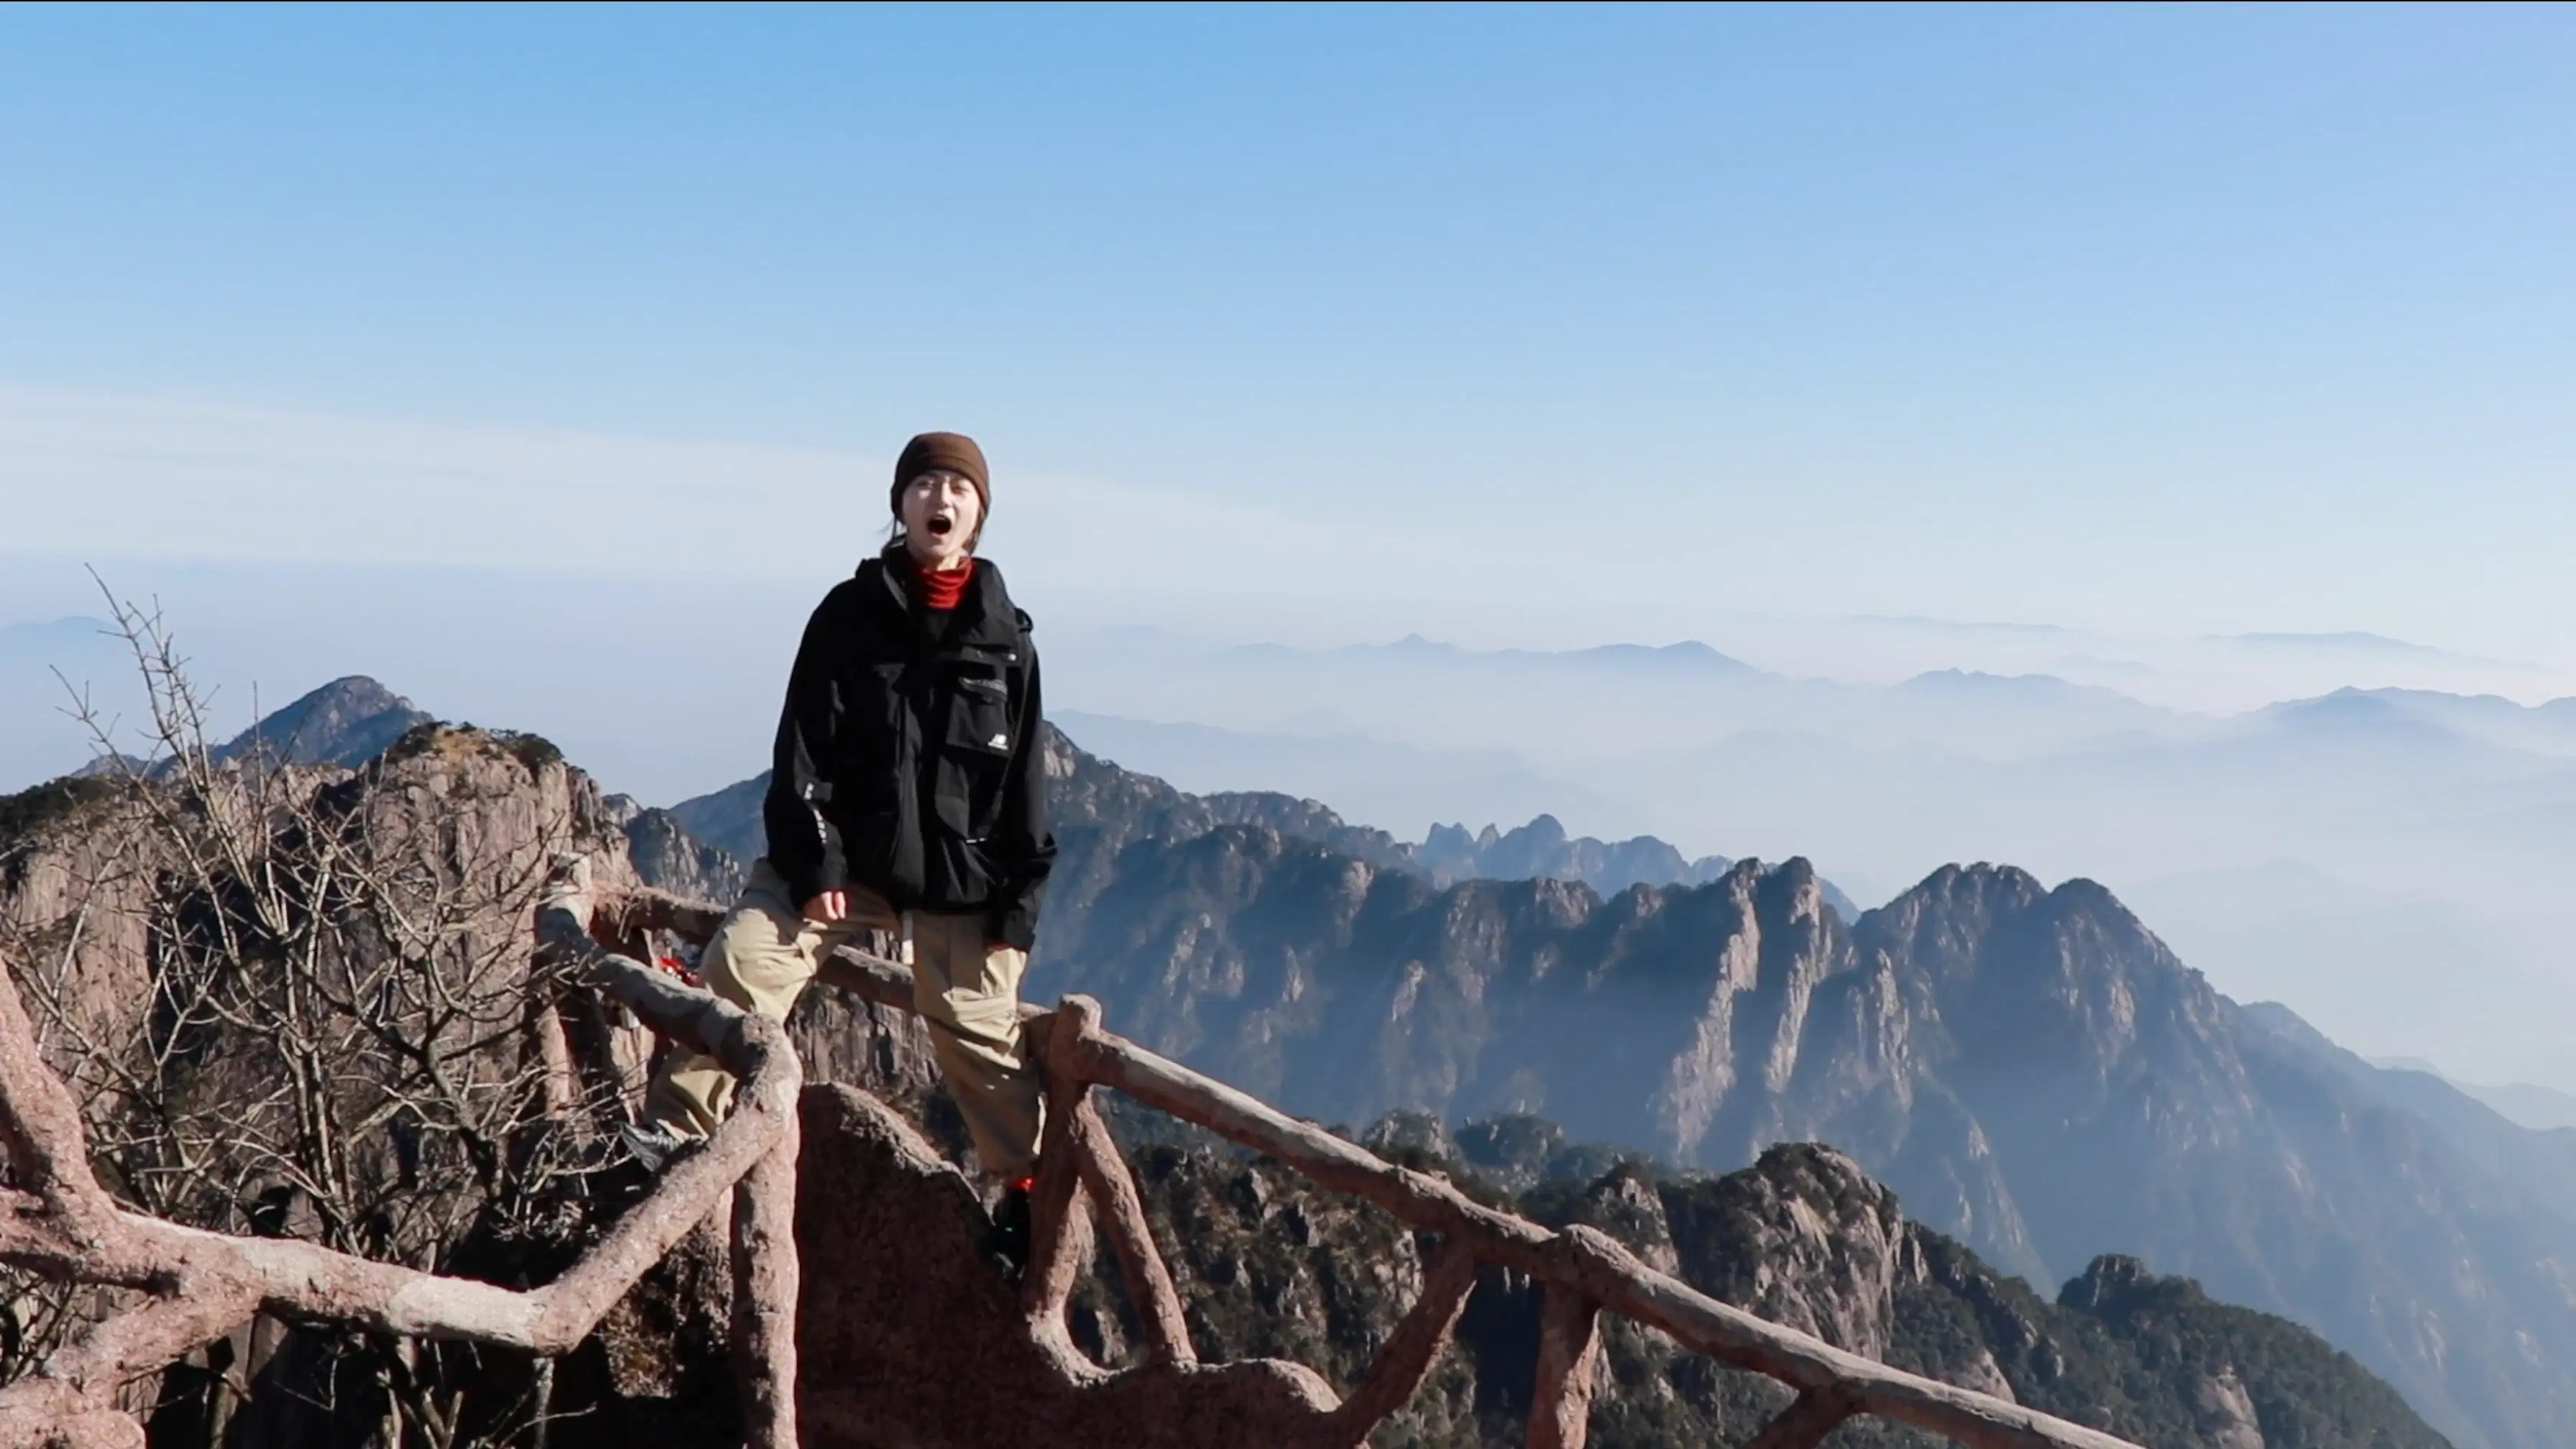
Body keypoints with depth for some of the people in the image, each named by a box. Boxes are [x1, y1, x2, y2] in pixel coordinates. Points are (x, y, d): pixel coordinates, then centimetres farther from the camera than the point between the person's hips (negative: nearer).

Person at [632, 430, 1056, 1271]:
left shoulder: (1005, 639, 1)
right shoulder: (849, 616, -1)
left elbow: (1024, 782, 2)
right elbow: (803, 753, -3)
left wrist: (1019, 901, -2)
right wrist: (813, 865, -11)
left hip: (959, 878, 0)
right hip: (843, 858, 0)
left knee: (978, 1032, 3)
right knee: (740, 962, -15)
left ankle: (1027, 1187, 20)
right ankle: (671, 1134, 1)